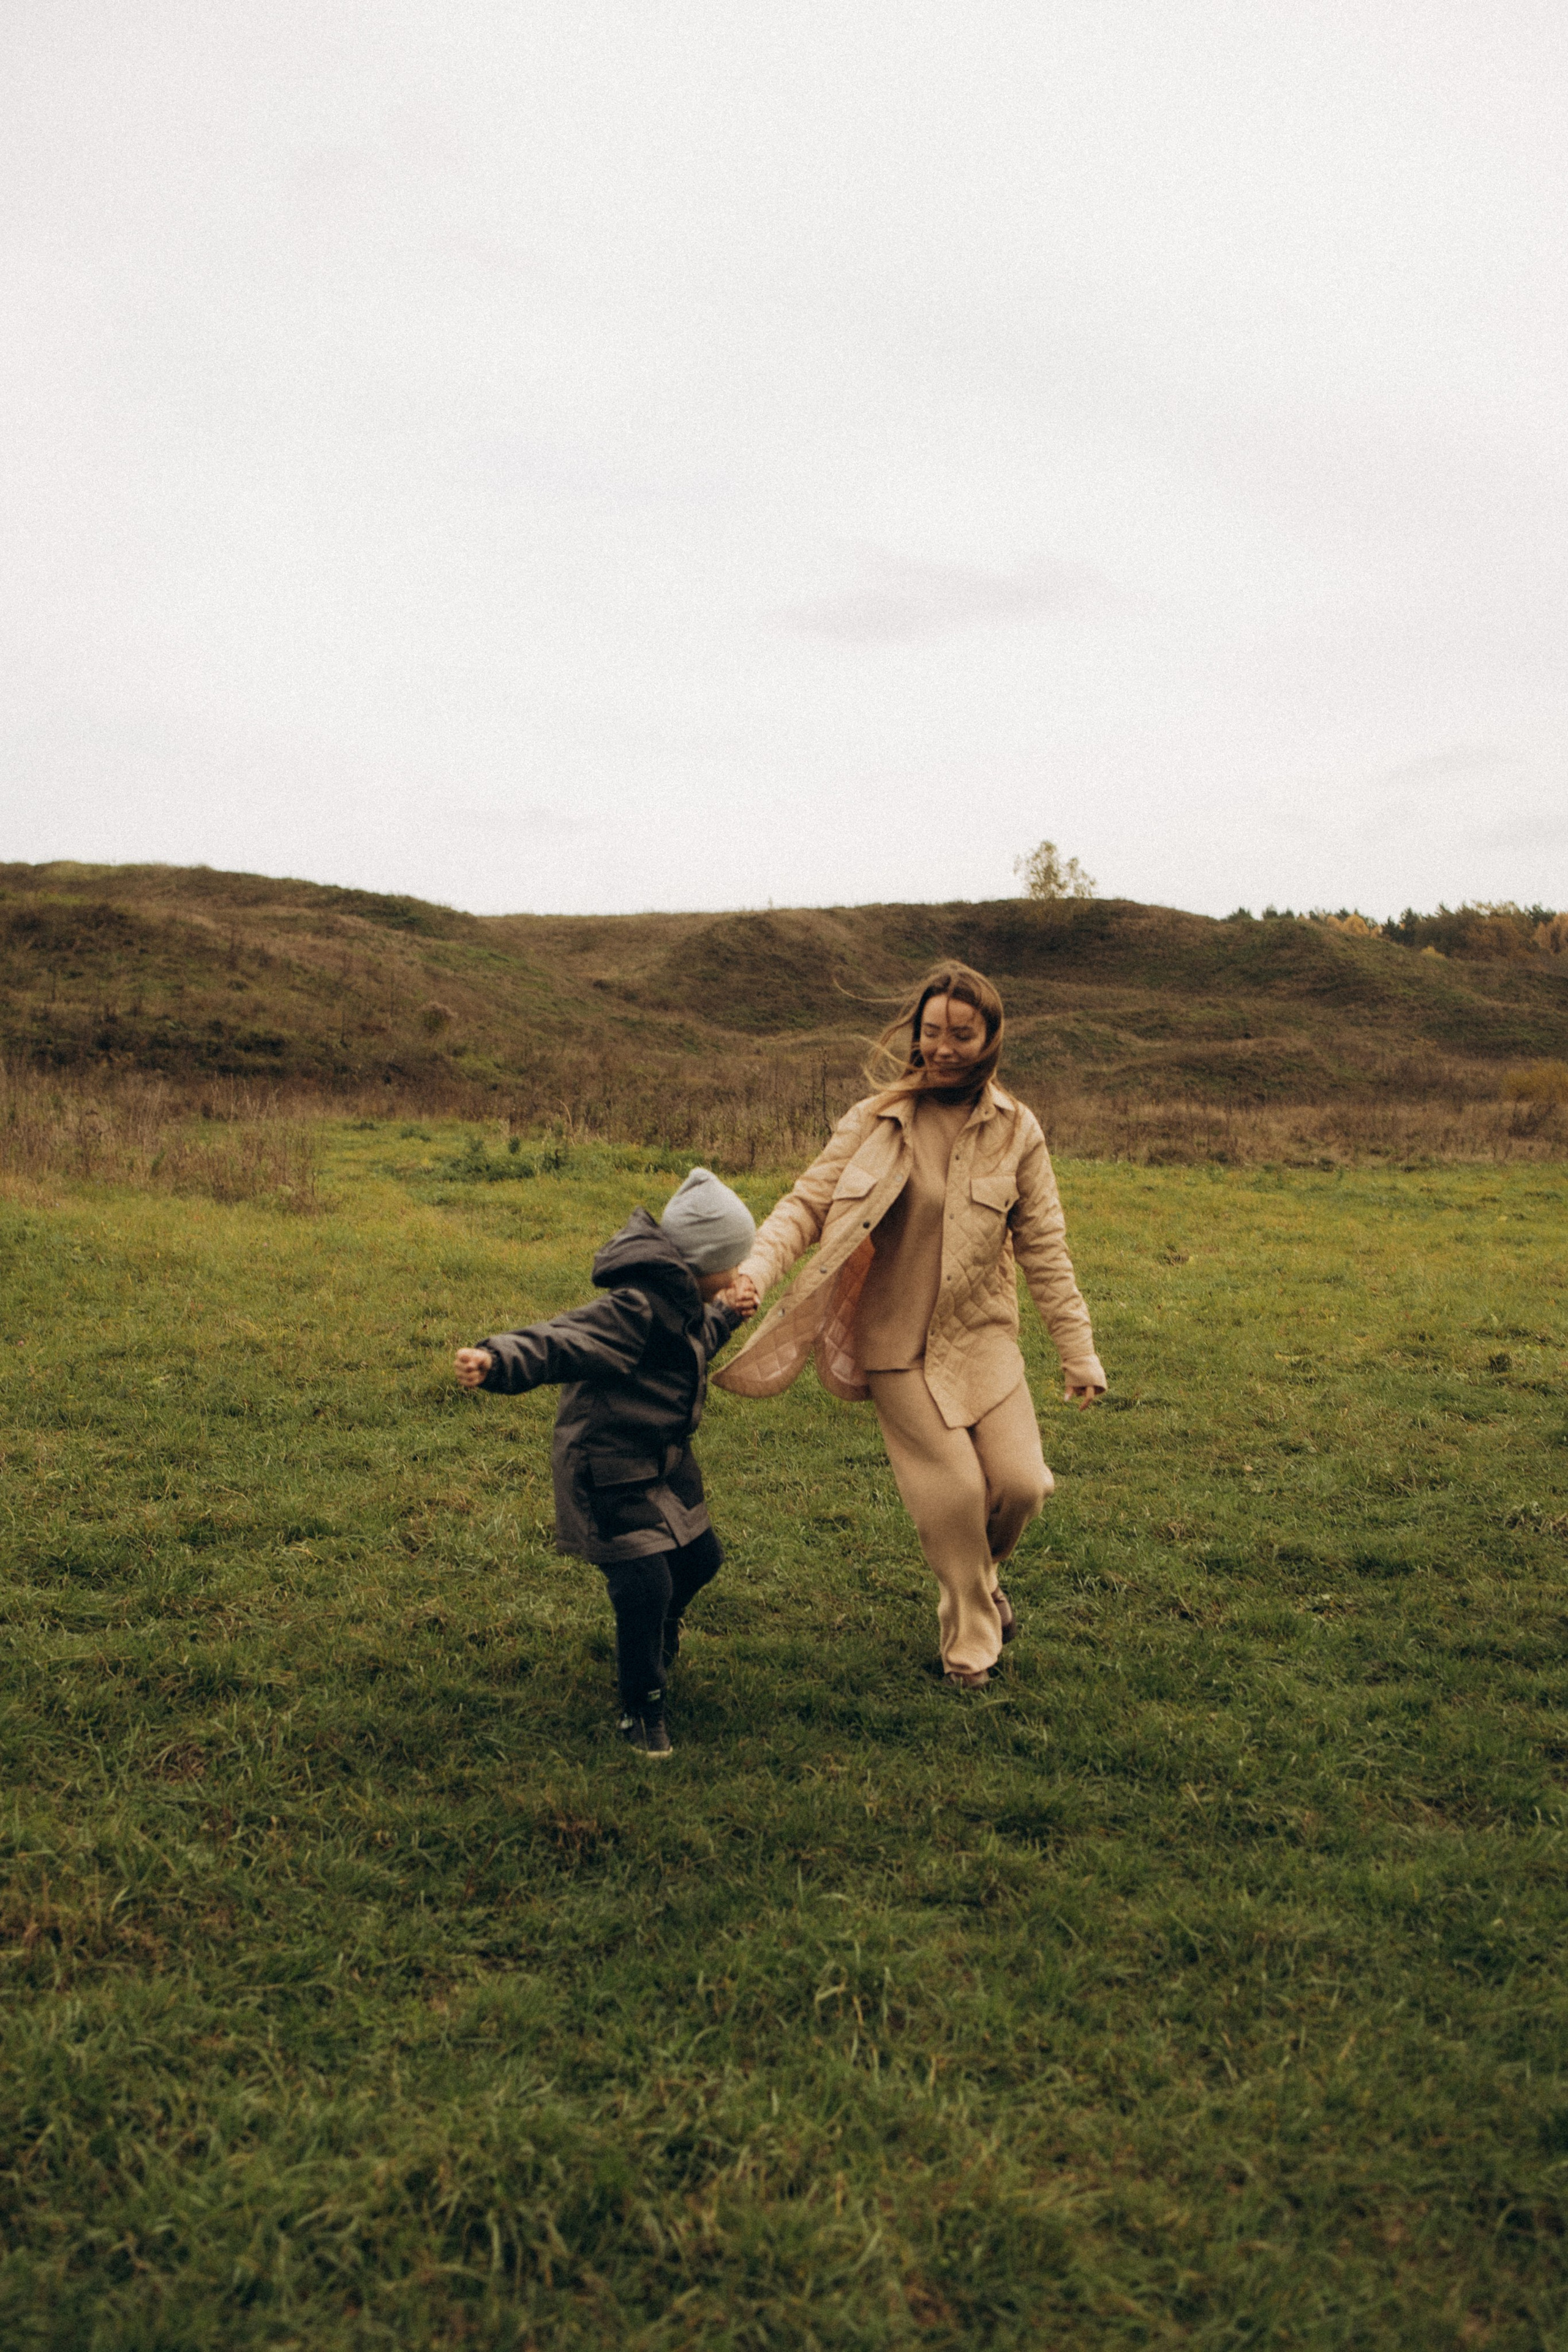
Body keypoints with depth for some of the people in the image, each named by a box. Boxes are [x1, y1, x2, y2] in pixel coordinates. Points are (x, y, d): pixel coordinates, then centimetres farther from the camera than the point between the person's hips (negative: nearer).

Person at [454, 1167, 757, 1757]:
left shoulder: (679, 1302, 5)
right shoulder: (634, 1310, -27)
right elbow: (559, 1342, -40)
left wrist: (723, 1320, 43)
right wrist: (497, 1361, -56)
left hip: (663, 1459, 10)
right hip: (608, 1470, -10)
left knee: (699, 1558, 19)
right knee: (646, 1583, -14)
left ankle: (659, 1634, 52)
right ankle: (641, 1708, 7)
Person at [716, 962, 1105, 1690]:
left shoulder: (1016, 1130, -1)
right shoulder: (875, 1122, -6)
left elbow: (1044, 1248, 4)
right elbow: (808, 1204, -6)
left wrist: (1078, 1353, 5)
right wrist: (757, 1266, -25)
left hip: (981, 1336, 2)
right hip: (897, 1340, -2)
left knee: (1021, 1483, -6)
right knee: (955, 1489, -7)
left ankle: (980, 1572, 31)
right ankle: (968, 1641, 18)